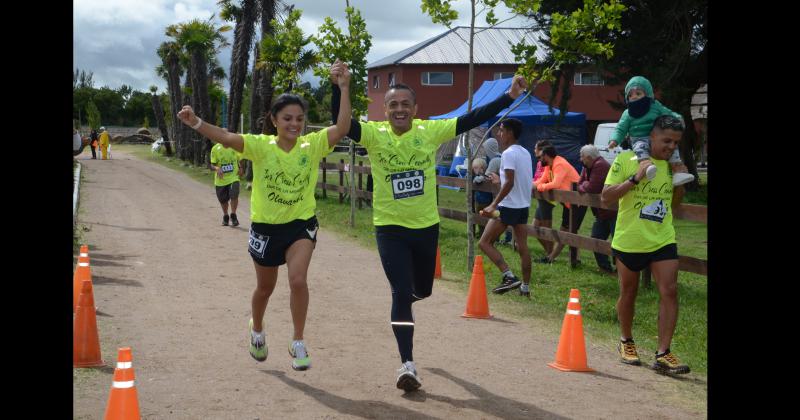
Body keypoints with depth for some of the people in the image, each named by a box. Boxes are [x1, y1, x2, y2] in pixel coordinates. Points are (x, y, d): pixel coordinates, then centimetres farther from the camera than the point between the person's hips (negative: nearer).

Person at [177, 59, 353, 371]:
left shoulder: (313, 145, -10)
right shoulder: (261, 146, -13)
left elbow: (342, 128, -24)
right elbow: (226, 138, -27)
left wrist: (344, 88, -33)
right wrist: (197, 123, -45)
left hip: (301, 223, 0)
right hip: (266, 226, 0)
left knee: (298, 280, -21)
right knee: (265, 287, 18)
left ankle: (298, 343, -2)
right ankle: (257, 331, 49)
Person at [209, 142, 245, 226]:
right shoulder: (215, 148, -5)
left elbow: (239, 160, 15)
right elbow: (211, 165, -4)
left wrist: (240, 169, -4)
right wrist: (217, 168, -25)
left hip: (233, 177, -1)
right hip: (221, 179, 1)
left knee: (234, 196, -20)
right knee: (223, 200, 12)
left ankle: (233, 216, -2)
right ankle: (225, 216, 37)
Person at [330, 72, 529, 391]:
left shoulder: (430, 131, -6)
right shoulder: (375, 134, -10)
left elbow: (473, 119, -7)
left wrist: (509, 96, -12)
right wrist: (339, 86, -38)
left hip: (426, 225, 3)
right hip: (390, 227, -3)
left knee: (422, 289, 20)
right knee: (401, 293, -10)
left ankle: (404, 301, 59)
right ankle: (407, 364, -2)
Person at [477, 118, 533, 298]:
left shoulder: (509, 153, -14)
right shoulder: (525, 153, 12)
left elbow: (509, 182, -23)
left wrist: (493, 205, -23)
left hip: (508, 207, -9)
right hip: (524, 206, 9)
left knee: (485, 242, -3)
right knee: (522, 247, 10)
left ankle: (509, 276, -13)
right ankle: (525, 286, 12)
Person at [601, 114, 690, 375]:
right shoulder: (627, 160, -9)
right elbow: (606, 197, -14)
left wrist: (681, 182, -2)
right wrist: (635, 178, -24)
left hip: (663, 241, 3)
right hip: (629, 241, -3)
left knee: (669, 291, -10)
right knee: (628, 293, 12)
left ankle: (663, 354, -7)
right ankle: (626, 342, 34)